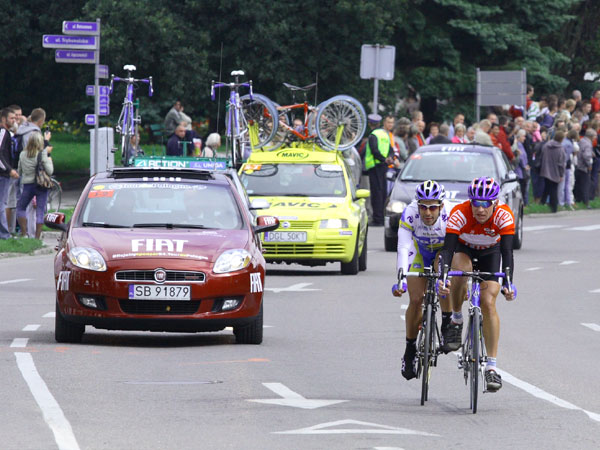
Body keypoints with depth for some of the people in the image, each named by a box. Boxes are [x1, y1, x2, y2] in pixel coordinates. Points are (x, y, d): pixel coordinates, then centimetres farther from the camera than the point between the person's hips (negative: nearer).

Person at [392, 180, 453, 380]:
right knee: (416, 299, -12)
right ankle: (410, 350, 5)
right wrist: (401, 279, -51)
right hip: (420, 251, 0)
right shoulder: (410, 214, -34)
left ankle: (447, 324, -6)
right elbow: (403, 248, -39)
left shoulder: (451, 215, -36)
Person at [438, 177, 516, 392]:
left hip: (490, 253, 0)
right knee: (461, 272, -36)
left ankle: (491, 366, -11)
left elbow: (507, 252, -38)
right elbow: (447, 249, -39)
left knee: (488, 304, -14)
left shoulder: (504, 215, -33)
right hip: (463, 248, 0)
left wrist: (507, 283, -52)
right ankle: (456, 321, -10)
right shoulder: (460, 213, -35)